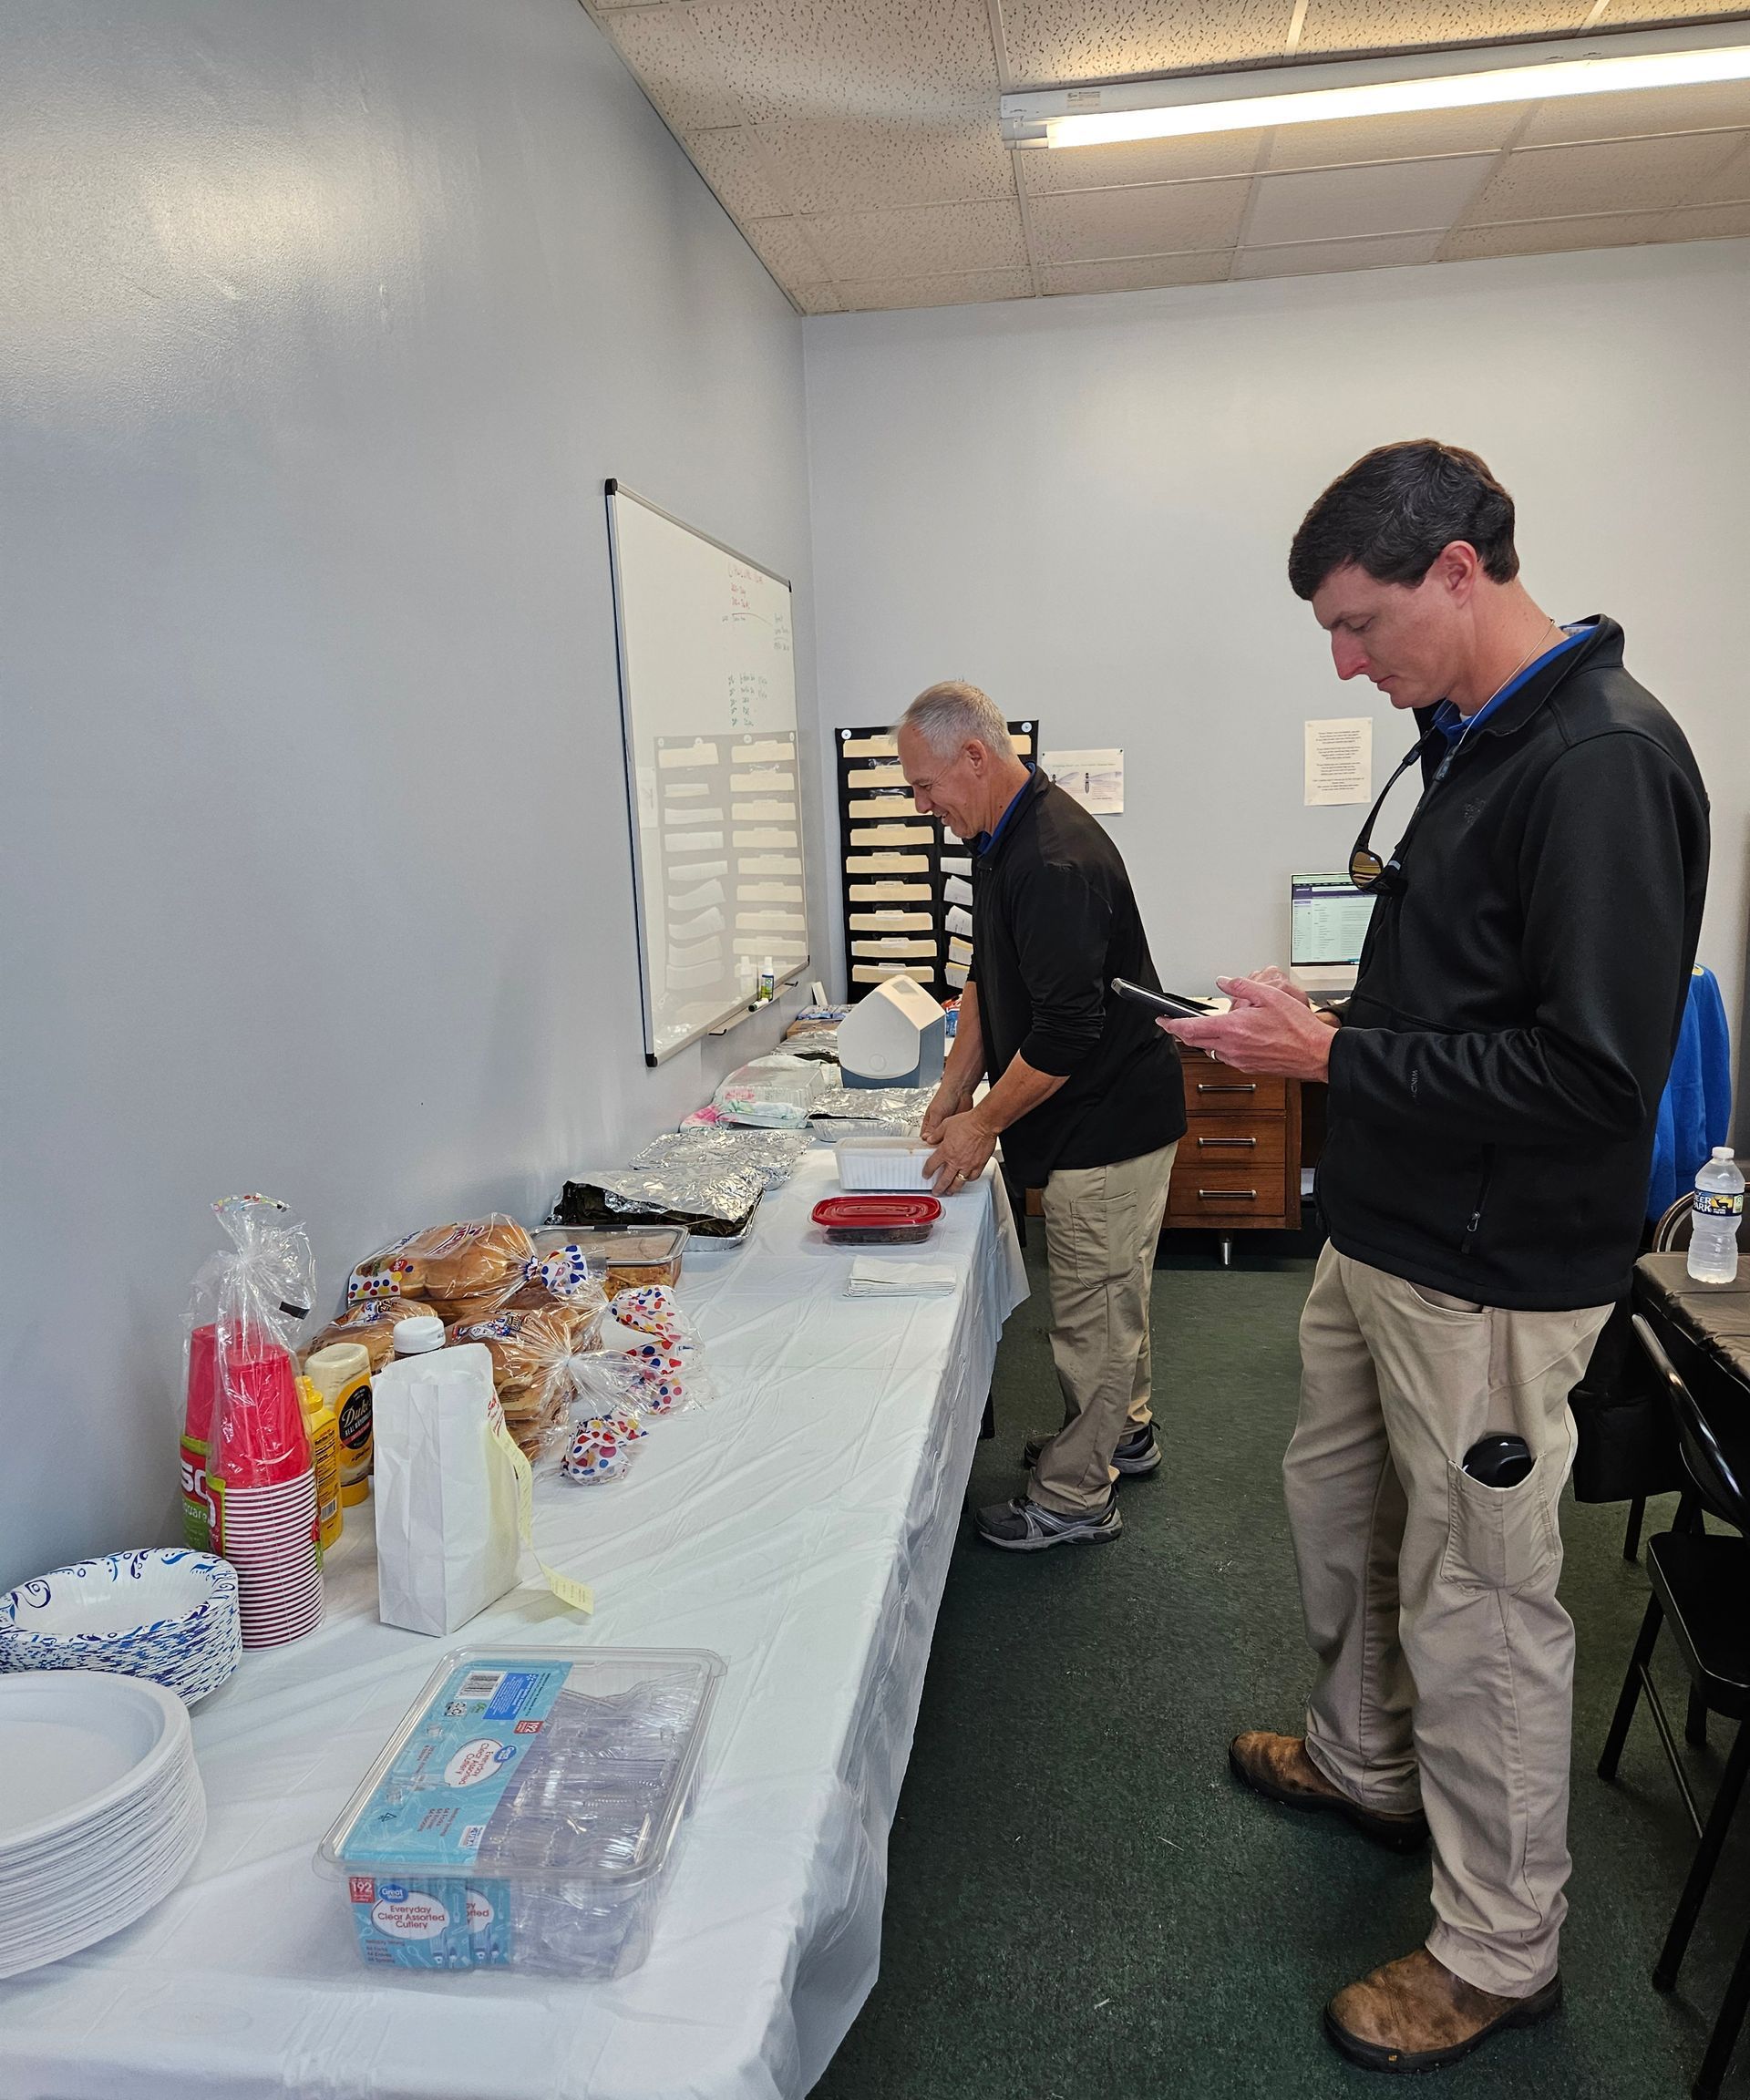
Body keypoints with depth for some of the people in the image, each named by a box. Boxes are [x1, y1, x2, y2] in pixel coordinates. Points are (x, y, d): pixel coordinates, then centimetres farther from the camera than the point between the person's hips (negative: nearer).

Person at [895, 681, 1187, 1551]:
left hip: (1108, 1124, -10)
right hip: (1111, 1115, 10)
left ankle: (1073, 1498, 16)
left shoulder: (1056, 863, -27)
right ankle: (1124, 1432, 42)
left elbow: (1067, 1031, -28)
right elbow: (988, 977, 16)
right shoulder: (1003, 840, 7)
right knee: (1112, 1289, 24)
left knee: (1091, 1310, 2)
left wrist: (984, 1124, -16)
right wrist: (956, 1085, 10)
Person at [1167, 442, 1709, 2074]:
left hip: (1491, 1279, -10)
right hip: (1381, 1237, 10)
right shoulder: (1474, 743, 10)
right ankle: (1366, 1766, 48)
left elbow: (1594, 1068, -26)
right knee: (1336, 1507, 24)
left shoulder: (1602, 761, -21)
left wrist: (1336, 1055, -21)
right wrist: (1311, 1031, 6)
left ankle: (1498, 1952, 29)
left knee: (1477, 1603, 6)